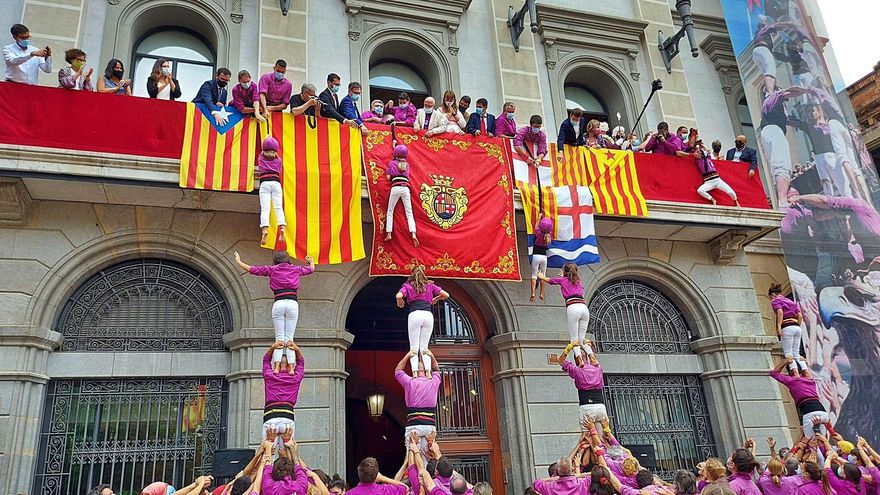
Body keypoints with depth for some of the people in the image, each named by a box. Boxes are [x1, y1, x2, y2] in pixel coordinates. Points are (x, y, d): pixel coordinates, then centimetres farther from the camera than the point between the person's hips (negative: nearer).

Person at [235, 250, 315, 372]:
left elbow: (253, 269, 22)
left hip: (278, 304, -1)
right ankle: (291, 367, -7)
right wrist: (311, 261, 60)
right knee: (289, 338, 2)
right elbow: (311, 269, 37)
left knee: (279, 337, 2)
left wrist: (239, 262, 37)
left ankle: (277, 366, -9)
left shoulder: (272, 269, 14)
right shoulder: (296, 269, 18)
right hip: (293, 303, 1)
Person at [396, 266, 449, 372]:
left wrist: (400, 302, 17)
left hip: (415, 315, -2)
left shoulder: (407, 285, 14)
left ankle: (415, 372, -16)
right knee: (424, 348, 9)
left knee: (414, 348, 0)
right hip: (428, 315, 2)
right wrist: (435, 299, 36)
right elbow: (446, 295, 19)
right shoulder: (430, 285, 21)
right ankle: (428, 371, -9)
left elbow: (398, 296, -4)